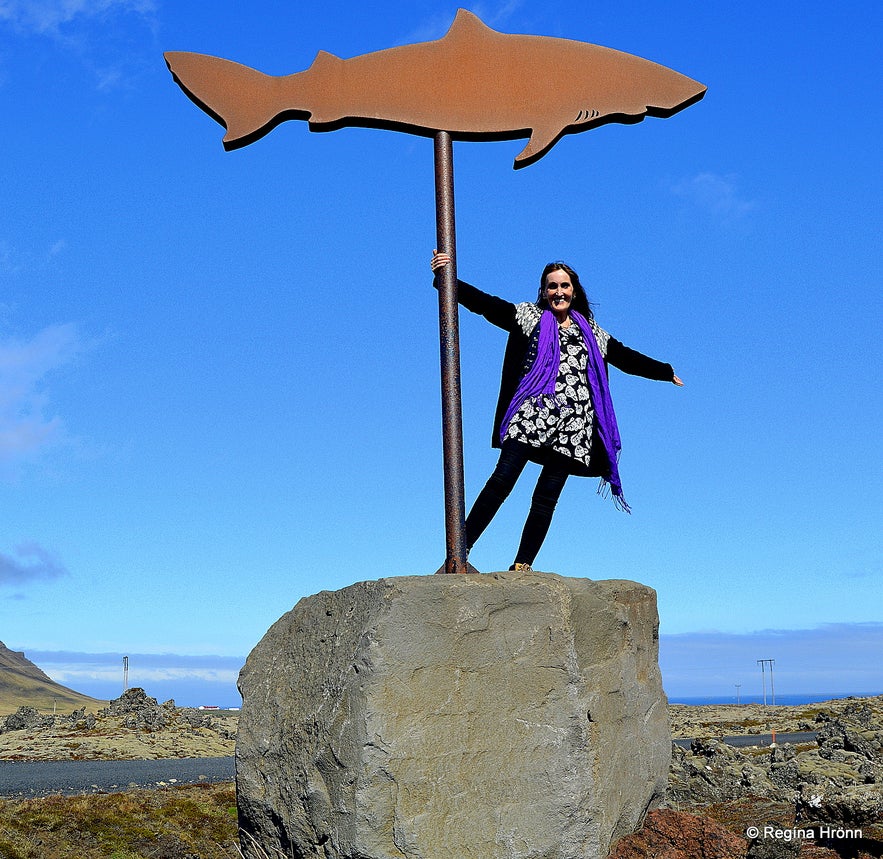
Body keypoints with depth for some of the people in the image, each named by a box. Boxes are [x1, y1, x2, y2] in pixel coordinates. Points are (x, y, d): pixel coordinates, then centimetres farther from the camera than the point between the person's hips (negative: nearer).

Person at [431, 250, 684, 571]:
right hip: (532, 414, -3)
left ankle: (521, 567, -5)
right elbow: (482, 302, 5)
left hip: (573, 425, 3)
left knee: (546, 498, -4)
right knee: (502, 480, -17)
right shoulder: (529, 316, 14)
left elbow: (626, 358, 33)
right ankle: (460, 551, -15)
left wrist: (667, 372, 40)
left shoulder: (591, 332, 23)